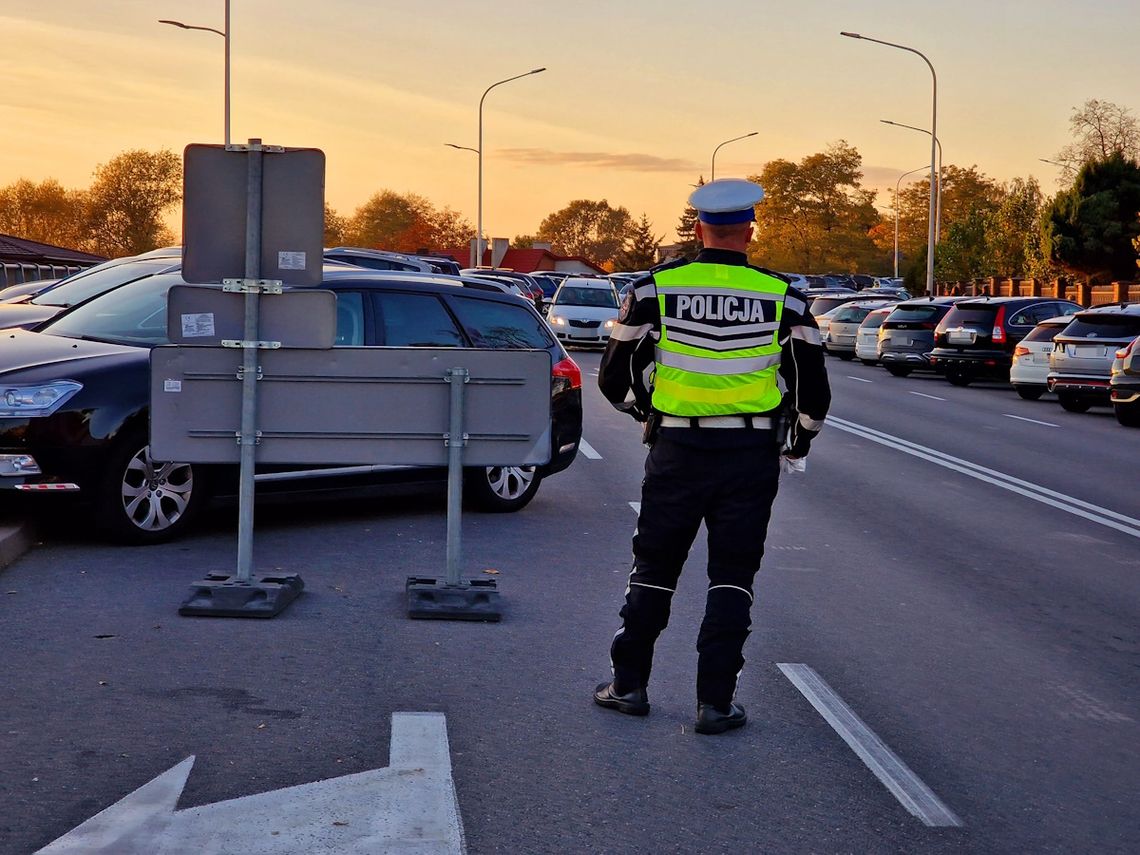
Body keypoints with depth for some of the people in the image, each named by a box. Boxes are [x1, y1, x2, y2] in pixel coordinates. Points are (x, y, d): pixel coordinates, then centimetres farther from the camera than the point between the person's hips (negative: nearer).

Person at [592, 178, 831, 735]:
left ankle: (629, 684, 22)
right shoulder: (782, 297, -2)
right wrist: (798, 442, 19)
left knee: (654, 568, 14)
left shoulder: (656, 288, -3)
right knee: (732, 577, 8)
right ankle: (716, 702, 6)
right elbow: (813, 392, 1)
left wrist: (645, 409, 21)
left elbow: (615, 380, 1)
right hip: (751, 459, 0)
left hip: (676, 453, 0)